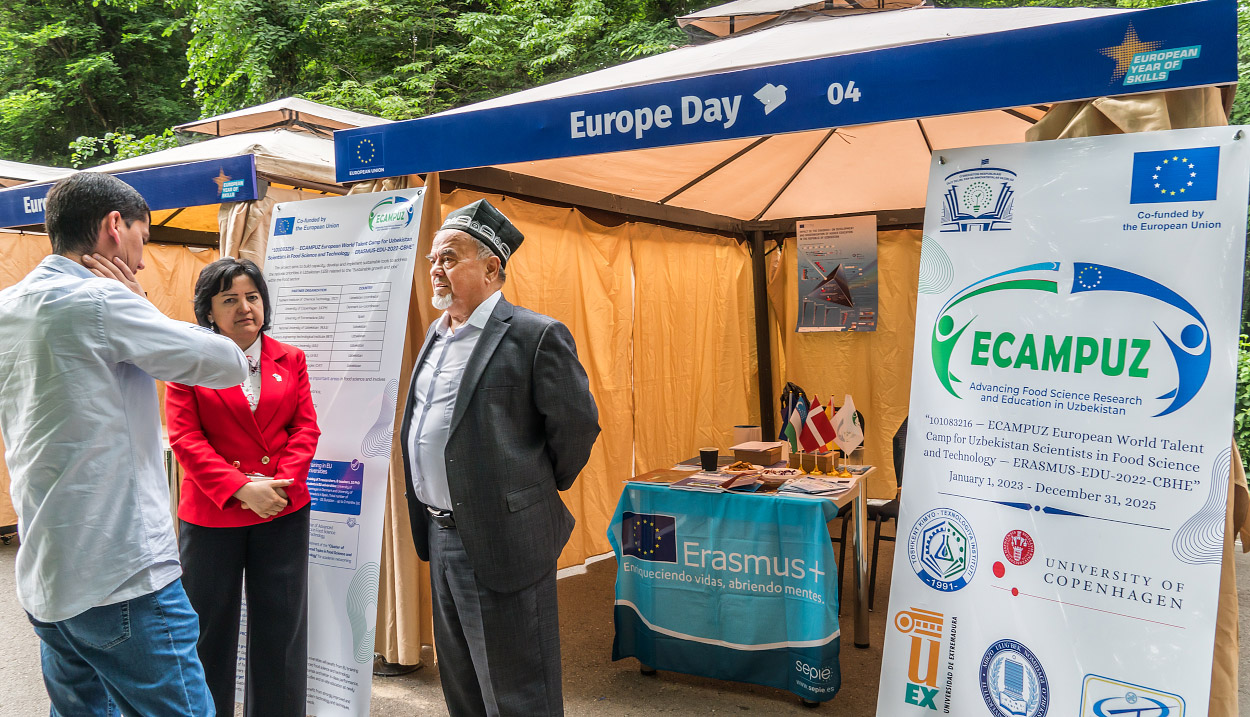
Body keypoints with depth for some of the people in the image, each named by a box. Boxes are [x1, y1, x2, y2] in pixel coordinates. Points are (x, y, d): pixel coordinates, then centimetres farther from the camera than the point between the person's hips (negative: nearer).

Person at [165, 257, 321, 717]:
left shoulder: (290, 359, 6)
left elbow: (306, 428, 3)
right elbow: (185, 438, -8)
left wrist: (280, 483, -12)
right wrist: (241, 488, -17)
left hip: (284, 512, 2)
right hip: (210, 513, -2)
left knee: (280, 626, 9)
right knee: (209, 627, 11)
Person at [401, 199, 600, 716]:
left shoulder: (536, 336, -14)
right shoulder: (436, 336, 13)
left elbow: (577, 425, -13)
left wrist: (541, 490, 0)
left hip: (501, 541, -8)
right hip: (441, 535, 9)